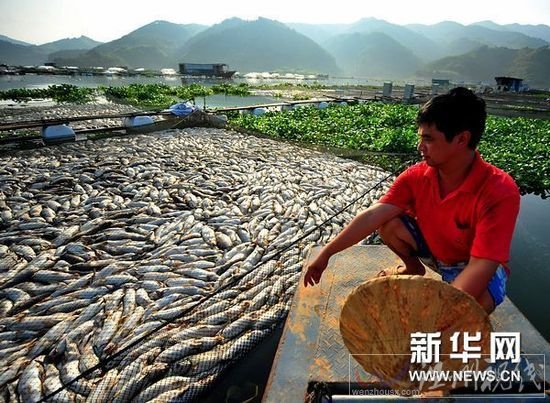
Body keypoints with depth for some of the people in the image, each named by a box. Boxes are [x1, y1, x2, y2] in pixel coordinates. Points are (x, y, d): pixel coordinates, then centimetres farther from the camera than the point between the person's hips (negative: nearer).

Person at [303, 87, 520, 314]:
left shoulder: (500, 192, -32)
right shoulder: (416, 176, -19)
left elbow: (480, 268, -37)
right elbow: (372, 216, -24)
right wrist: (326, 254, -27)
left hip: (475, 267, -4)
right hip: (434, 248, 4)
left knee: (476, 302, -37)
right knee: (388, 224, -19)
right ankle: (413, 268, 11)